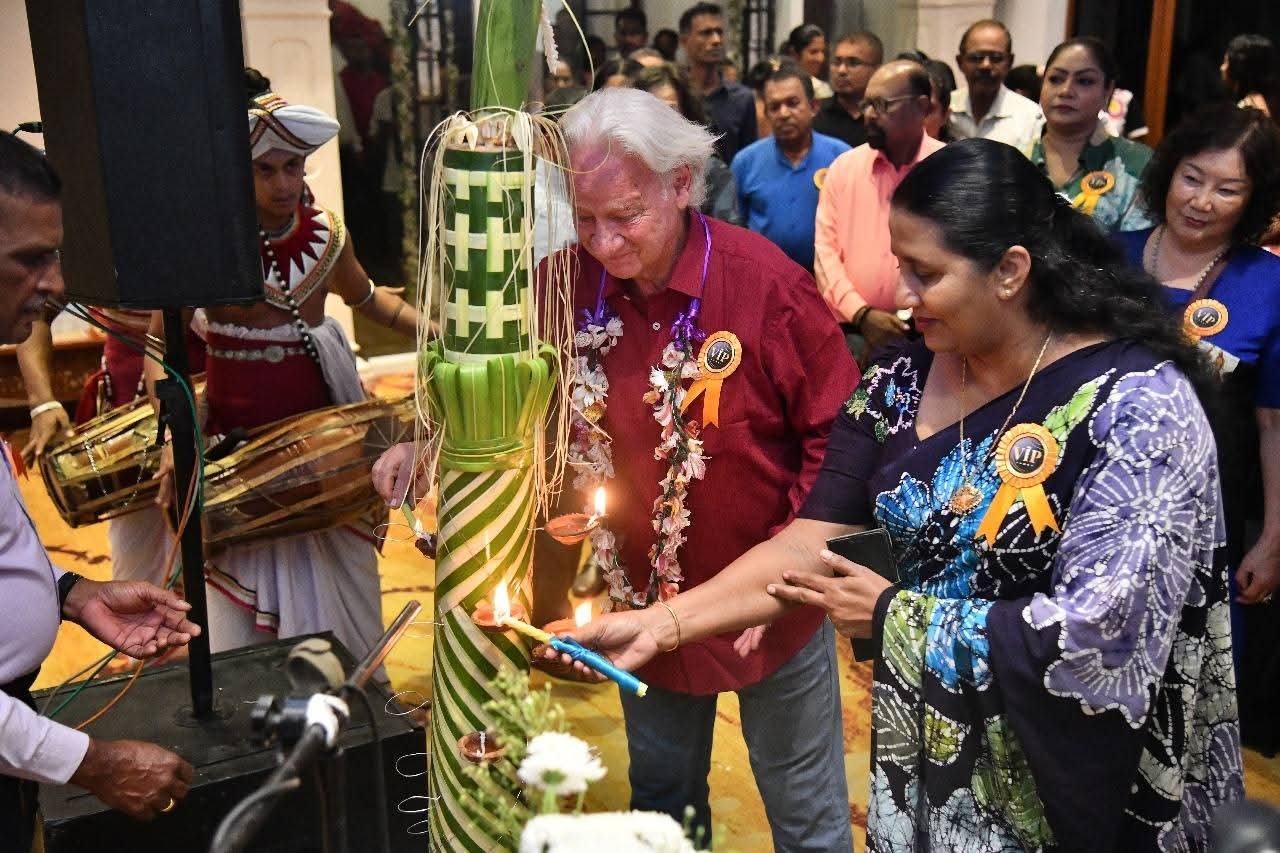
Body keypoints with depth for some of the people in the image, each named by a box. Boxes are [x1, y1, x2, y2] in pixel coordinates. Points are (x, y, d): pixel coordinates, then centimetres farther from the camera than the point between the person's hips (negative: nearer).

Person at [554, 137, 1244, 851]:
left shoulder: (1138, 404, -21)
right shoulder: (902, 382, -4)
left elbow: (1097, 633, -25)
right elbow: (813, 542, -8)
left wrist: (895, 616, -16)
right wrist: (661, 624, -18)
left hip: (1069, 790, -4)